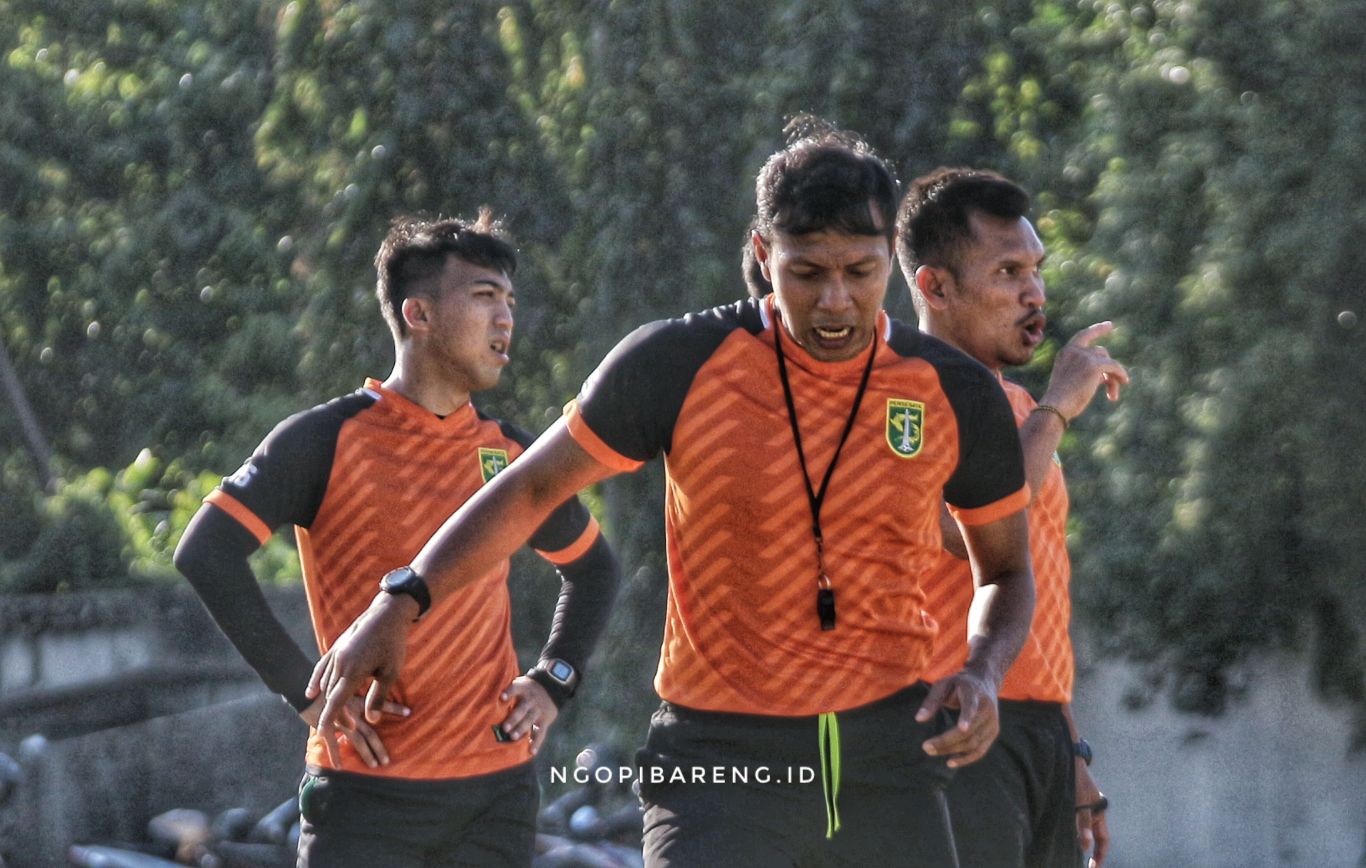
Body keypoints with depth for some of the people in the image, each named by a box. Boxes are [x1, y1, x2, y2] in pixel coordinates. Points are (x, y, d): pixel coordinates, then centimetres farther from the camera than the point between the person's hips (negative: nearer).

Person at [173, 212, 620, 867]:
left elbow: (592, 568, 27)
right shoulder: (327, 440, -4)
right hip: (368, 790, -4)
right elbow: (205, 554, -11)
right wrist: (305, 691, -13)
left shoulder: (511, 456, 10)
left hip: (497, 791, 4)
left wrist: (553, 682, 11)